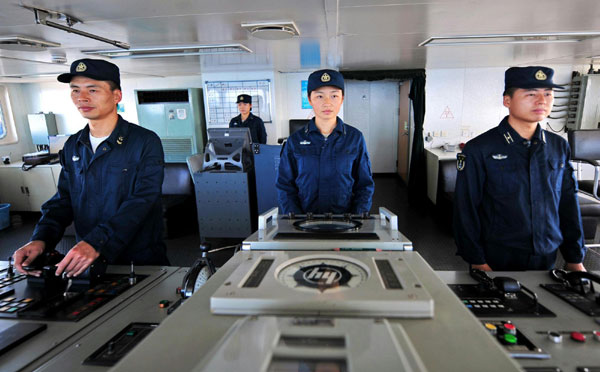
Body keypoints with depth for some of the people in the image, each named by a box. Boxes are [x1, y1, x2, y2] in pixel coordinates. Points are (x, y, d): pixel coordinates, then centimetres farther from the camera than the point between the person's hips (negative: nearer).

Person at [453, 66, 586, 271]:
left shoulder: (559, 147, 4)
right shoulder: (479, 150, -13)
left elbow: (569, 205, 9)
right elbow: (466, 210, -11)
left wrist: (575, 259, 10)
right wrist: (477, 262, -12)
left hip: (547, 262, 5)